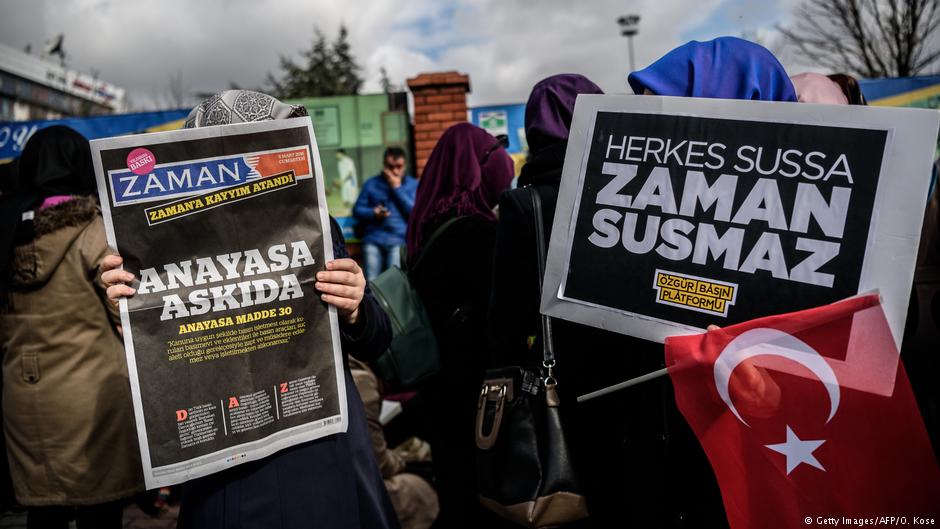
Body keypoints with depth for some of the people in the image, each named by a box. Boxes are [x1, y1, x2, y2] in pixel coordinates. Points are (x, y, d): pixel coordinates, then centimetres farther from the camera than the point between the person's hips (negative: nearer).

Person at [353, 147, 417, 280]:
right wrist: (373, 213, -7)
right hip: (374, 238, 2)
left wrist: (397, 188, -2)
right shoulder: (371, 184, 15)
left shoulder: (413, 185, 11)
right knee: (371, 282, -12)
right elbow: (357, 210, 13)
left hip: (399, 239, -1)